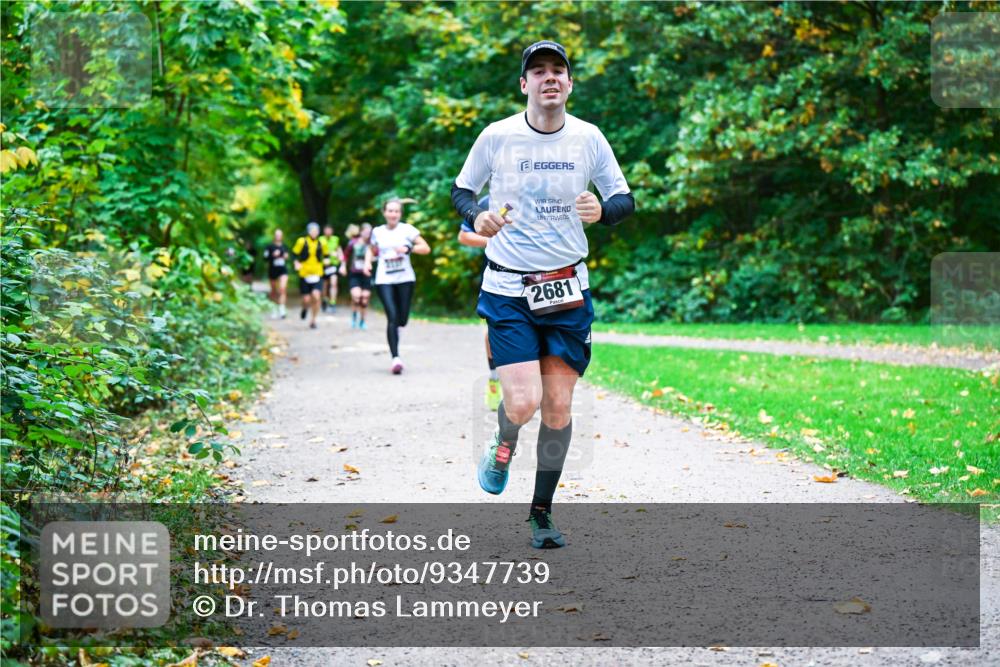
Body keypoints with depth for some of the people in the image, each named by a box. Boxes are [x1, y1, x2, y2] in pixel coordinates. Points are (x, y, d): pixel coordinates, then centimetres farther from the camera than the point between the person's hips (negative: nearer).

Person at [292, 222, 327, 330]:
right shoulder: (302, 242, -3)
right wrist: (296, 263, -10)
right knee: (307, 300, -2)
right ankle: (305, 308, 38)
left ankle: (313, 320, 0)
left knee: (316, 296, -18)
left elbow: (325, 255, 20)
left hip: (317, 275, 1)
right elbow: (294, 254, 5)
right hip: (304, 275, -1)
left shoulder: (321, 244, 3)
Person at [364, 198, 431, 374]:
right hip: (384, 280, 0)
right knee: (392, 317, -13)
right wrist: (368, 262, 5)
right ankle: (395, 358, -16)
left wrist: (408, 249, -19)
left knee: (402, 319, 1)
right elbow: (371, 250, 25)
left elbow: (426, 248, -3)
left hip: (405, 279, 0)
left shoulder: (407, 229, 1)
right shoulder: (377, 232, 7)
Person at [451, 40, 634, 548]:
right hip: (508, 289, -2)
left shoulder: (589, 139, 0)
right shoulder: (497, 136, -5)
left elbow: (625, 200, 7)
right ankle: (502, 449, 22)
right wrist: (476, 216, -15)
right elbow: (461, 190, 7)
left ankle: (542, 511, 19)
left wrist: (602, 210, -17)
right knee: (523, 403, -14)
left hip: (568, 288, 2)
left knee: (558, 407, 3)